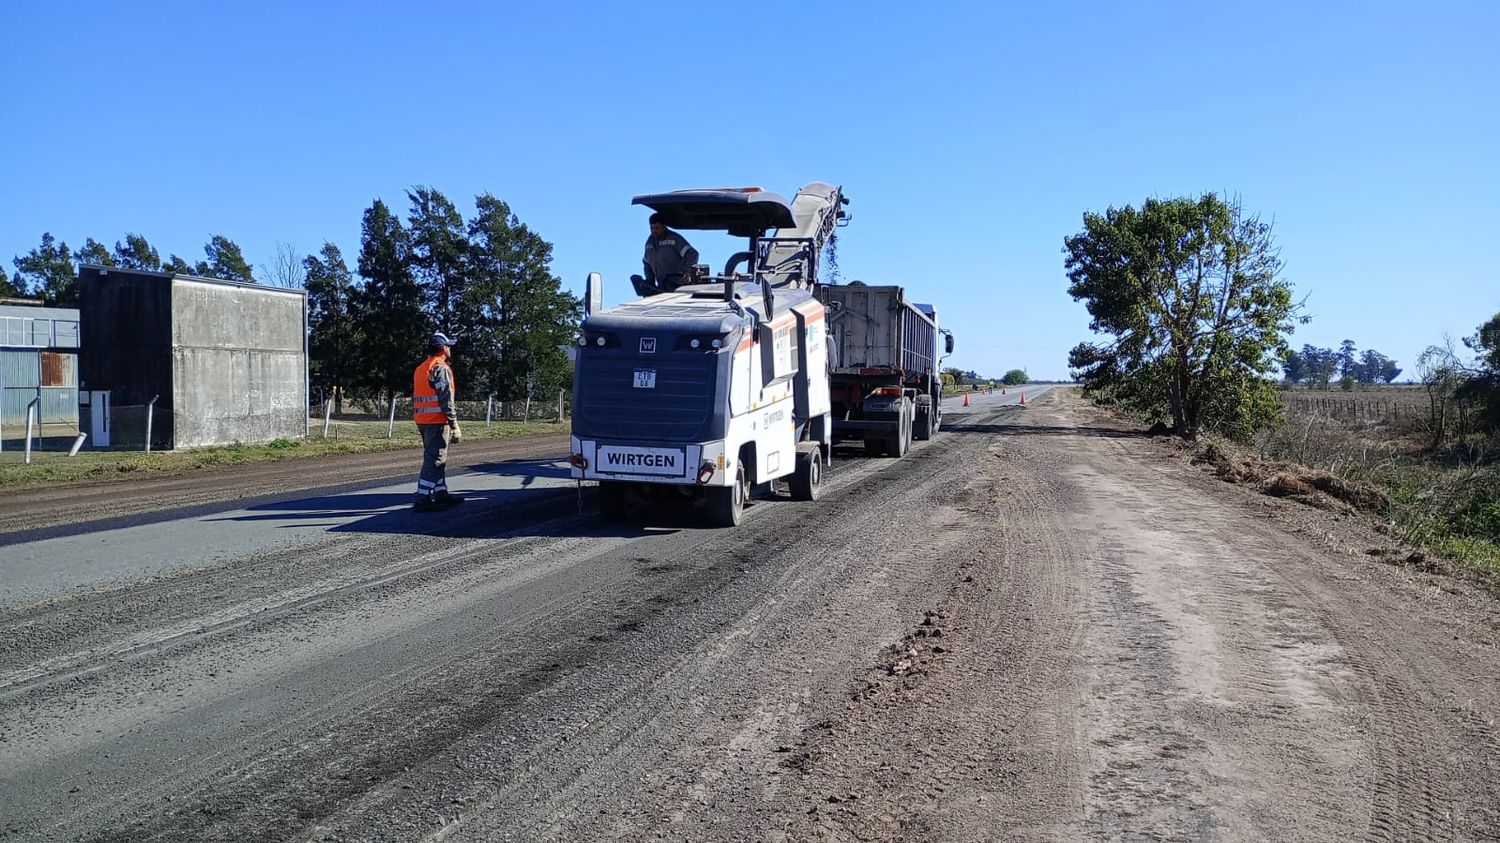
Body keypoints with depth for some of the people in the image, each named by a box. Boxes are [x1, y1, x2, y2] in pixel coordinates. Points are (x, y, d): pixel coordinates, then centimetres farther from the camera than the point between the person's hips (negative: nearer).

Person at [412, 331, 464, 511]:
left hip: (422, 420, 9)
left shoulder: (420, 369, 17)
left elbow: (416, 397, 20)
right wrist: (454, 425, -16)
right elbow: (446, 400, -17)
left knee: (437, 459, 18)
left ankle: (441, 494, 25)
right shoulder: (441, 368, -12)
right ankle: (422, 500, -9)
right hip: (437, 421, -9)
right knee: (434, 460, -7)